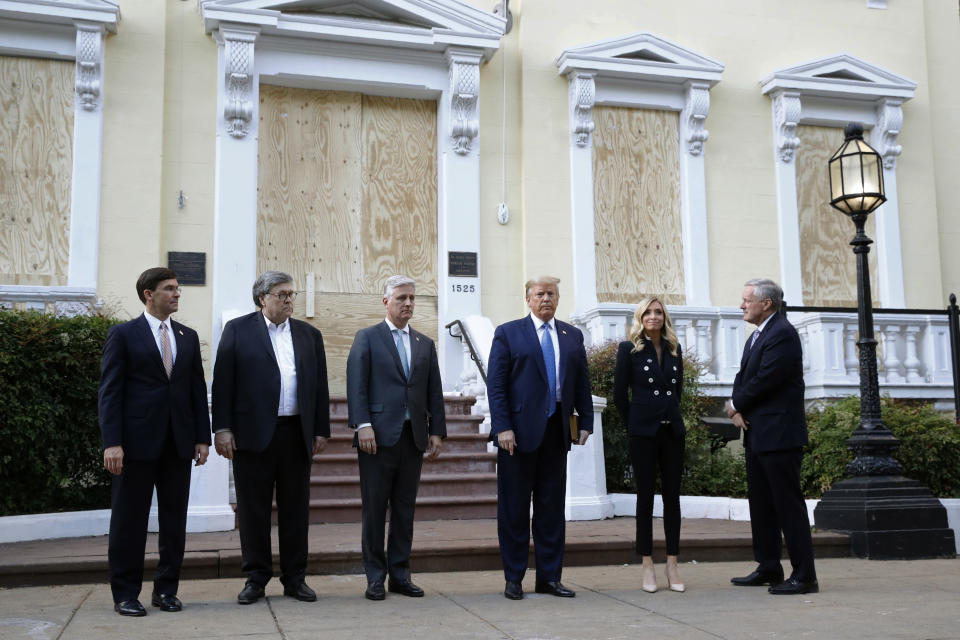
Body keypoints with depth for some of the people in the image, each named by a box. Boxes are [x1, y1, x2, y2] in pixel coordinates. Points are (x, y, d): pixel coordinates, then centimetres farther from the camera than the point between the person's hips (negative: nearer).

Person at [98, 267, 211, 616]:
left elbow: (198, 389, 12)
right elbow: (109, 392, -6)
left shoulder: (188, 336, 12)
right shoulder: (123, 335, -1)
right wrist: (111, 443, -14)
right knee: (130, 520, 4)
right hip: (138, 440, -4)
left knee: (175, 519, 8)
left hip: (179, 442, 4)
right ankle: (125, 593, 14)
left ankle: (166, 589, 19)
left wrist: (202, 437, 5)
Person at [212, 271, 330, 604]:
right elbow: (222, 381, 0)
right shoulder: (237, 330, 4)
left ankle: (295, 577, 17)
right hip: (253, 434, -2)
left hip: (297, 435, 3)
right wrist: (222, 428, -7)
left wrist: (322, 430, 7)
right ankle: (256, 578, 16)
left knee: (295, 509, 7)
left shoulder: (309, 335, 13)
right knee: (253, 509, 5)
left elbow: (320, 386, 13)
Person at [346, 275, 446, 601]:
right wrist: (362, 425, -14)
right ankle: (375, 577, 10)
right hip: (379, 436, -4)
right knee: (374, 509, 1)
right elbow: (356, 385, -5)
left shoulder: (425, 344, 16)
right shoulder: (367, 338, 4)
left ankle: (400, 574, 16)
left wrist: (437, 431, 7)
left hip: (413, 437, 4)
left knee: (405, 509, 8)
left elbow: (434, 392, 14)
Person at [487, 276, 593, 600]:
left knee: (552, 507, 9)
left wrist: (585, 422, 5)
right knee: (514, 508, 3)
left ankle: (549, 577, 18)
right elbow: (495, 385, -5)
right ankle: (514, 578, 14)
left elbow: (582, 383, 14)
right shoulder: (508, 333, 1)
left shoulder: (573, 336, 13)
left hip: (557, 431, 4)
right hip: (520, 431, -3)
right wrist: (502, 427, -13)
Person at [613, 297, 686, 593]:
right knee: (645, 496, 1)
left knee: (672, 495, 4)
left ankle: (672, 567, 10)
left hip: (673, 430, 4)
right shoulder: (629, 349, -2)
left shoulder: (673, 349, 11)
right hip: (644, 432, -4)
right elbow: (619, 394, -1)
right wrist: (635, 425, 4)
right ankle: (647, 567, 6)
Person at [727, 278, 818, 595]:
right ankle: (768, 568, 23)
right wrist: (738, 410, -3)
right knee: (760, 503, 14)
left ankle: (804, 575, 0)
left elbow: (764, 380, -20)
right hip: (757, 435, 10)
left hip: (779, 435, -10)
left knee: (788, 503, -6)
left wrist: (736, 405, -5)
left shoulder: (782, 334, -14)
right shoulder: (756, 336, 18)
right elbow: (743, 377, 16)